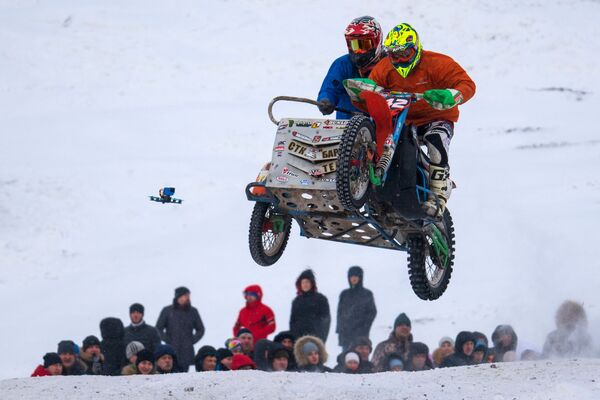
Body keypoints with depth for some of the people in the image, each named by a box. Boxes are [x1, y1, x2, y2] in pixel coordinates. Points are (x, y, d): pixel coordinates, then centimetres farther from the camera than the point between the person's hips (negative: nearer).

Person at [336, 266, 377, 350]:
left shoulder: (367, 294, 5)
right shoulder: (344, 294, 15)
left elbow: (372, 312, 3)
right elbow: (340, 312, 17)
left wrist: (365, 328, -7)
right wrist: (339, 328, 5)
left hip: (360, 333, -3)